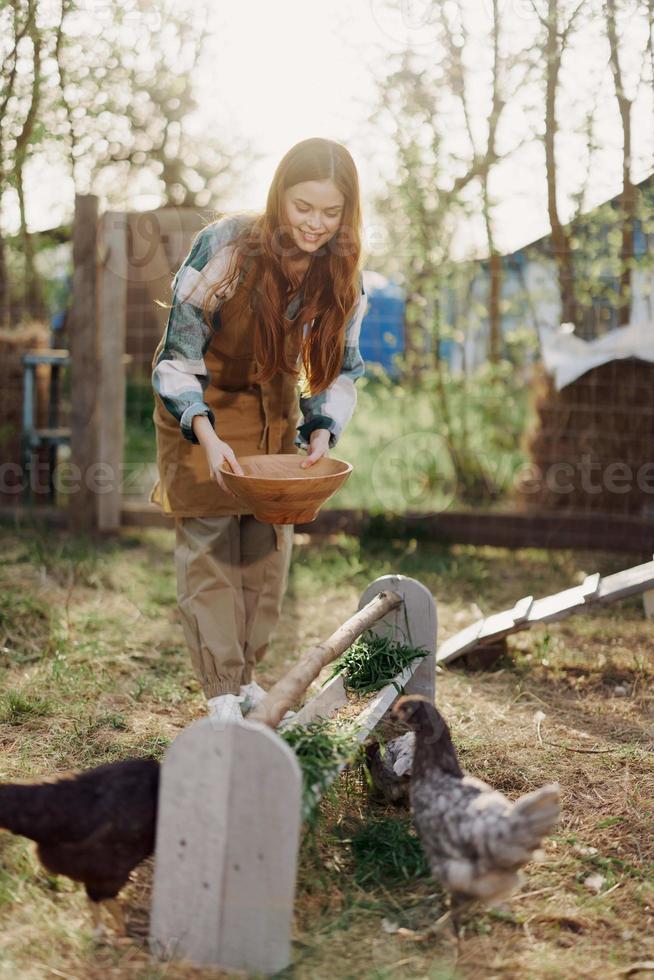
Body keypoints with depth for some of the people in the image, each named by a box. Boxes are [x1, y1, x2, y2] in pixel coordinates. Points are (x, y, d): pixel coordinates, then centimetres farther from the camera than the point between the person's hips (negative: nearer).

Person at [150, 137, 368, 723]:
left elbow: (342, 368, -3)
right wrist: (206, 436, -34)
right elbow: (177, 356, -21)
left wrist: (323, 433, -21)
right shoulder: (224, 248, -28)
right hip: (203, 404, -4)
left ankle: (247, 679, 21)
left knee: (270, 546, 6)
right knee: (209, 546, -9)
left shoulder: (343, 270, -15)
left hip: (276, 404, 4)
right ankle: (222, 696, -4)